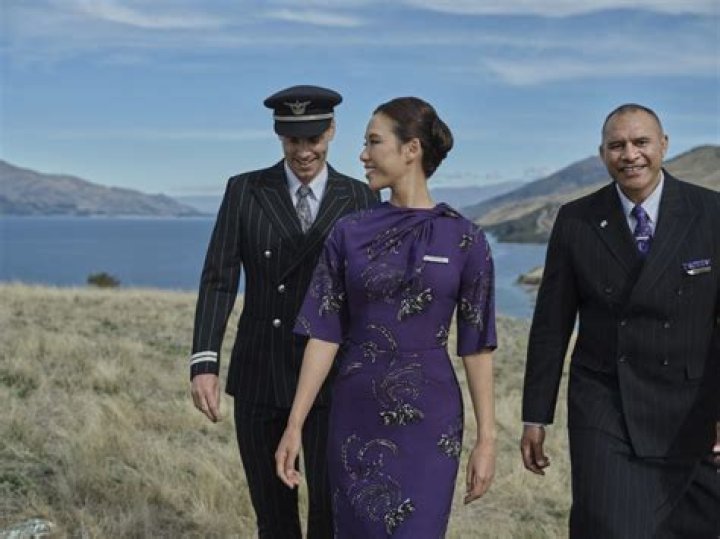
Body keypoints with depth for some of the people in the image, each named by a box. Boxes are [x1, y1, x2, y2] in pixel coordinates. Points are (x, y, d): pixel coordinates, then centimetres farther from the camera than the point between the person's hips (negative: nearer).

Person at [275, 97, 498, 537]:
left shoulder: (464, 239, -4)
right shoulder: (348, 233, 1)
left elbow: (477, 344, -1)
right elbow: (325, 334, 0)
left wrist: (487, 437, -3)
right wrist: (294, 426, -4)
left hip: (429, 418, -2)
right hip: (356, 418, 2)